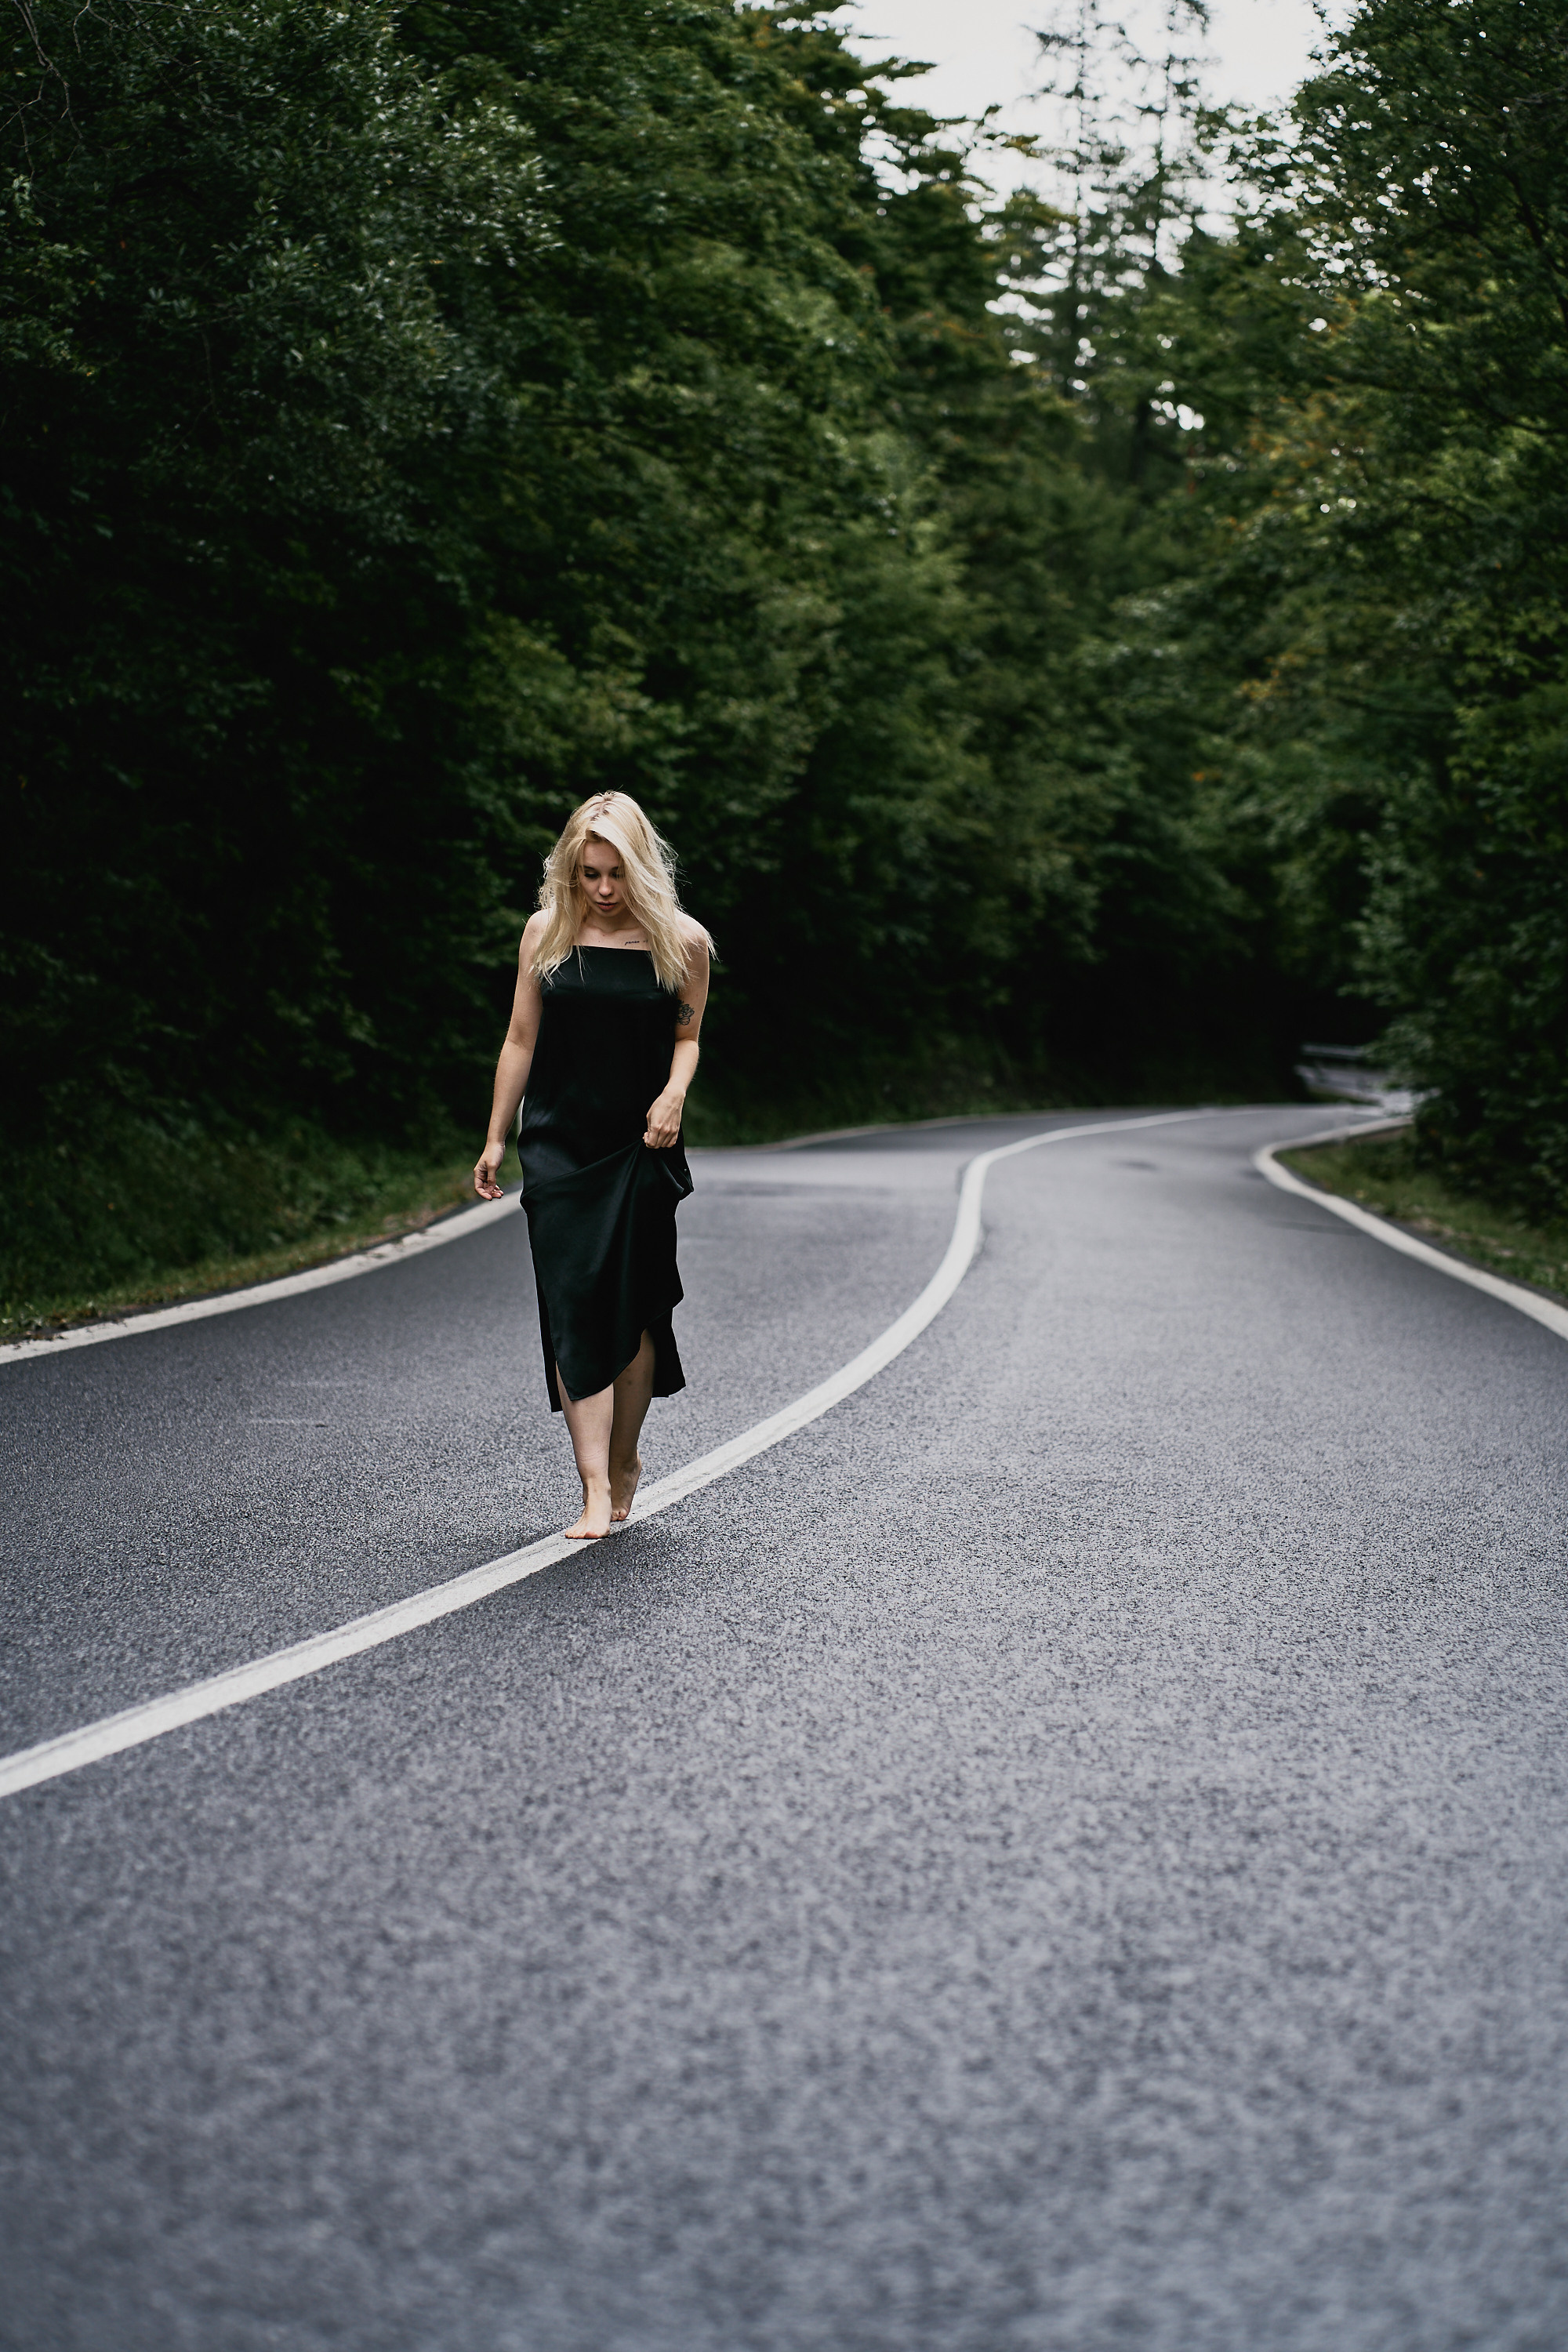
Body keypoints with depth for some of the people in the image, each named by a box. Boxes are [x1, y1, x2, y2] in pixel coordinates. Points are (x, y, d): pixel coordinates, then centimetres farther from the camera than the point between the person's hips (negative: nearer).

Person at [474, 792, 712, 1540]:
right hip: (557, 1144, 0)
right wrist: (495, 1139, 8)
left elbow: (687, 1036, 10)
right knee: (572, 1305, -9)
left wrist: (674, 1093, -10)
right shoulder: (547, 932, 1)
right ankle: (595, 1487, -12)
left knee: (633, 1309, 4)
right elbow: (521, 1039, 8)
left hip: (641, 1149, 0)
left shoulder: (681, 941, -2)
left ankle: (624, 1459, 27)